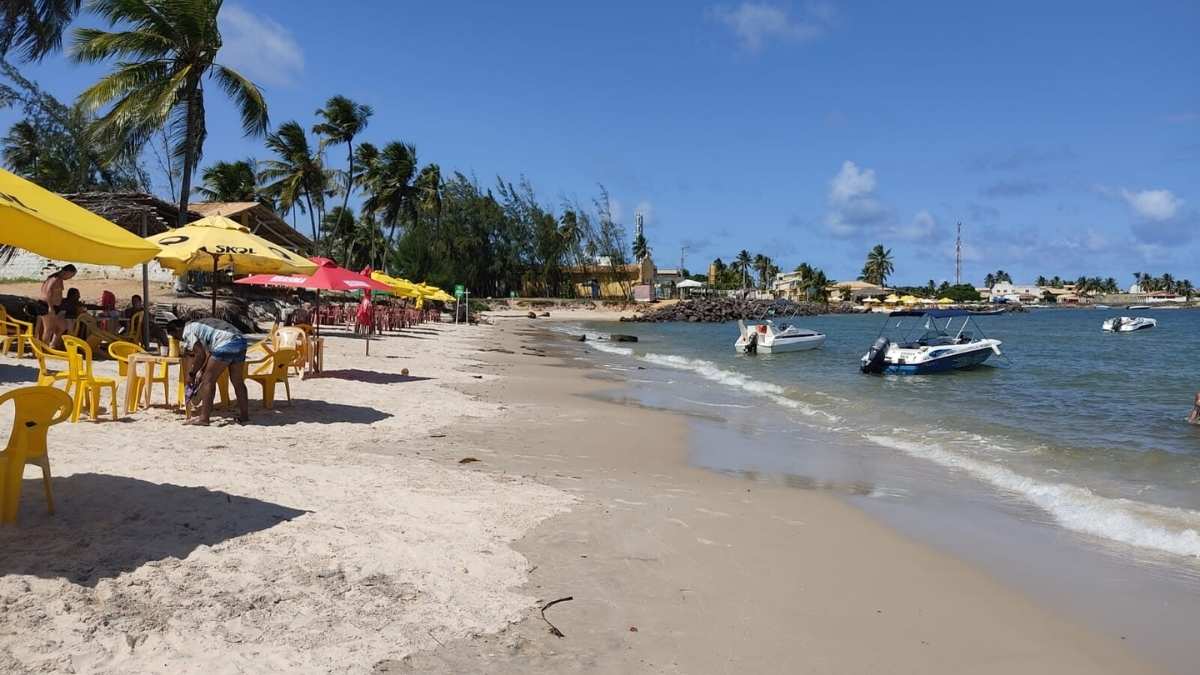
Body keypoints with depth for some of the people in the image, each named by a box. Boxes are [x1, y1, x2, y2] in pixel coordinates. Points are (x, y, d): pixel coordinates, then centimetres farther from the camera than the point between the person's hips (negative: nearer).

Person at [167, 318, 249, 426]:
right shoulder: (198, 325, 31)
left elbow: (200, 354, -4)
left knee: (209, 380, 1)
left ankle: (203, 418, 3)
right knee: (237, 381, 16)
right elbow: (210, 354, 30)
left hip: (226, 343, -9)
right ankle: (244, 416, 21)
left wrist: (192, 374, 8)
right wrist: (202, 372, 30)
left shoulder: (187, 331, 5)